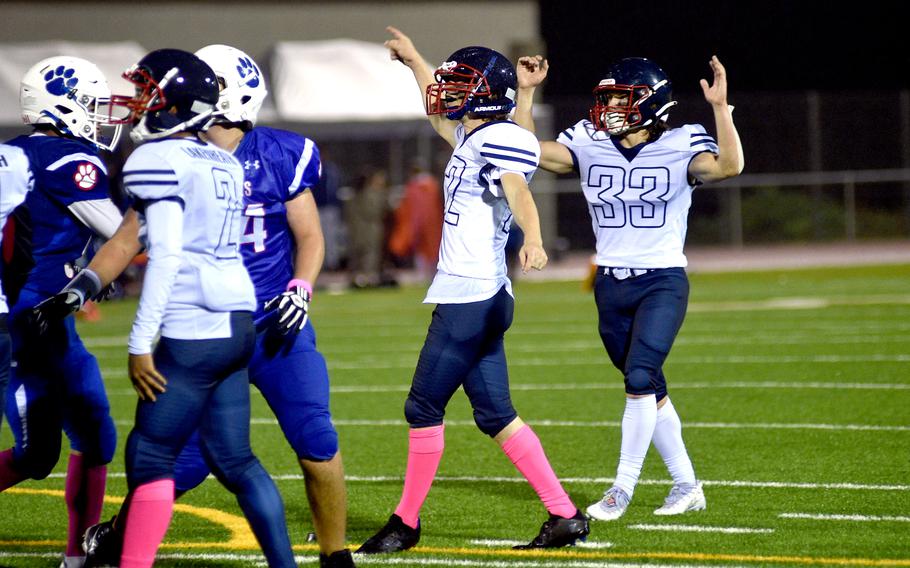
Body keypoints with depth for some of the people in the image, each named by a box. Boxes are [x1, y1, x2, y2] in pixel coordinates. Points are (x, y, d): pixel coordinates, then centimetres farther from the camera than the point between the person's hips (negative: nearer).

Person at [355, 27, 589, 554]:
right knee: (495, 413, 8)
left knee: (425, 406, -2)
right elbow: (441, 112, 39)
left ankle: (406, 522, 8)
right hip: (482, 298, 10)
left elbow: (519, 193, -31)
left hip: (471, 300, -10)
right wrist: (414, 59, 51)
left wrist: (533, 240, -50)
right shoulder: (472, 137, 16)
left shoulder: (497, 141, -13)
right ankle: (564, 514, 6)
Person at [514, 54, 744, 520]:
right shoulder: (589, 146, 3)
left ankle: (622, 490, -10)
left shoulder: (679, 147, -8)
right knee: (651, 391, 10)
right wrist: (525, 92, -4)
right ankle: (687, 486, 21)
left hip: (663, 283, -5)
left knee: (640, 379, -18)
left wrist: (720, 107, -30)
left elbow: (729, 166, -24)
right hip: (611, 286, 5)